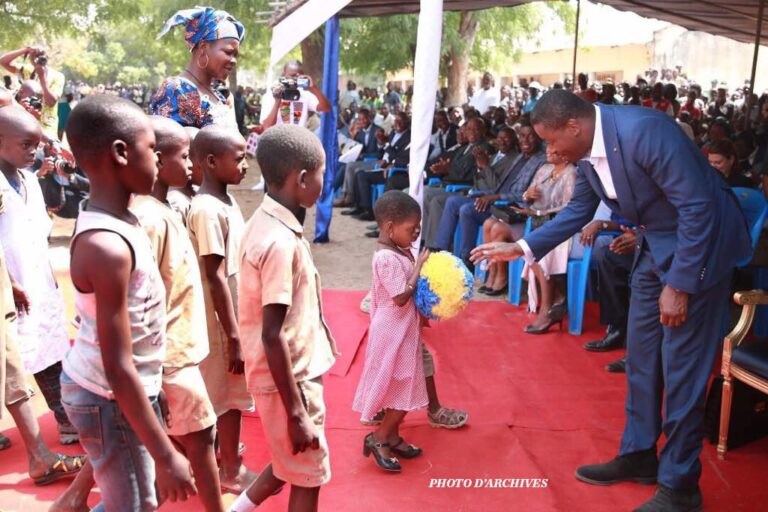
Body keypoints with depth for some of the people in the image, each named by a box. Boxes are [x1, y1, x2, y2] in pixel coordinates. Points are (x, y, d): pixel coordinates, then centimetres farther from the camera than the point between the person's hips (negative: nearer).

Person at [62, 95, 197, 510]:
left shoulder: (112, 223, -1)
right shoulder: (107, 246, -30)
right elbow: (118, 369, -28)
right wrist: (166, 456, -23)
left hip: (102, 388, 9)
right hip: (112, 399, -9)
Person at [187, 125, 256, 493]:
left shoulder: (225, 202, 6)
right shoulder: (208, 211, -22)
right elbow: (215, 278, -22)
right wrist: (234, 337, -19)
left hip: (236, 315, 9)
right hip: (223, 322, -9)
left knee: (231, 395, 20)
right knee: (228, 397, 6)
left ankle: (225, 451, 37)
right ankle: (231, 470, 21)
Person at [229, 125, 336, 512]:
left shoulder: (268, 221, 3)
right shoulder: (280, 242, -26)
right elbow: (273, 336, -26)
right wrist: (296, 413, -20)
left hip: (294, 371, 9)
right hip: (289, 379, -9)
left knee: (289, 466, 25)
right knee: (308, 479, 10)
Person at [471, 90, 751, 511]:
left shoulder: (644, 131, -29)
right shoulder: (589, 151, -2)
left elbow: (698, 207, -26)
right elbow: (578, 211, 11)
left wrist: (679, 285, -24)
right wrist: (521, 248, 3)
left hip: (699, 242, -8)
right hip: (656, 245, 9)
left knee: (681, 366, -3)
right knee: (641, 356, 14)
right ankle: (638, 456, 30)